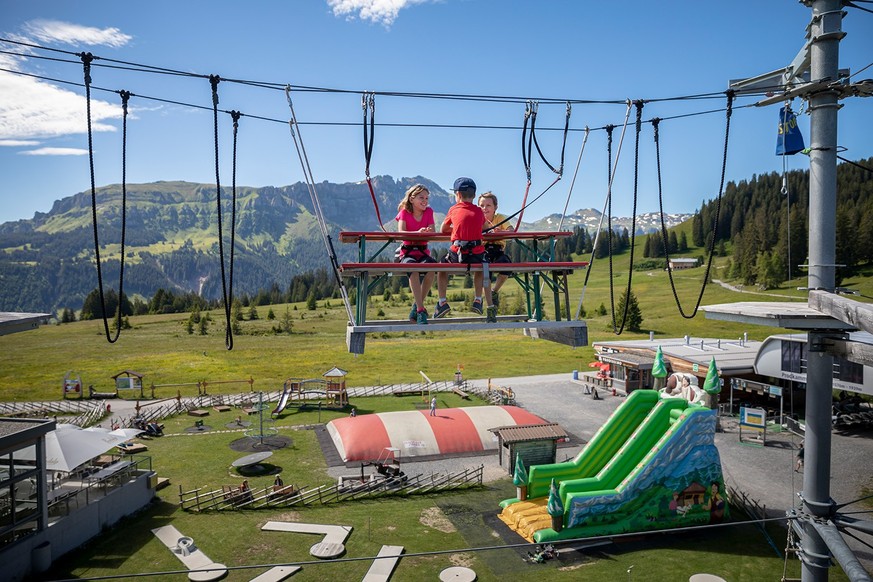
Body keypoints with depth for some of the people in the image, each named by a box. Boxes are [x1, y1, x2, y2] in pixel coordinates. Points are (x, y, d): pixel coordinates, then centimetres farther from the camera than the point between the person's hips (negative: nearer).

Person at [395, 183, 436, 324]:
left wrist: (428, 232, -29)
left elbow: (432, 233, -4)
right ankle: (420, 310, -37)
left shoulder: (429, 212, 9)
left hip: (423, 252, 2)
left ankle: (417, 305, -18)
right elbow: (400, 233, -17)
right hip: (407, 252, -2)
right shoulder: (404, 212, 1)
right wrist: (417, 233, -36)